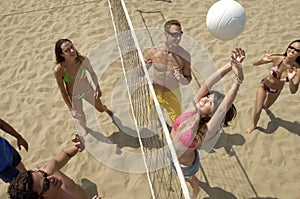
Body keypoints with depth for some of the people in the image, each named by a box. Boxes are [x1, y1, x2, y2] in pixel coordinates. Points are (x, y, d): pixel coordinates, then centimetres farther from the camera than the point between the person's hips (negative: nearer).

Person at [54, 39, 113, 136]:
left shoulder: (83, 60, -28)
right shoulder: (58, 70, -32)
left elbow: (92, 73, -7)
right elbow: (62, 91, -18)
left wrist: (97, 87, -20)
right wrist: (71, 109, -15)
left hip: (88, 90, 1)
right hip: (74, 97, -1)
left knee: (100, 109, 24)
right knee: (80, 116, 22)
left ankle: (105, 108, 64)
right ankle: (85, 129, 59)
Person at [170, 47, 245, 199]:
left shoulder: (206, 131, -38)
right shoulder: (193, 108, -26)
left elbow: (225, 107, -55)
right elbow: (208, 83, -38)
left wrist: (238, 79, -67)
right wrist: (230, 65, -50)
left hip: (184, 164, -4)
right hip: (172, 154, 4)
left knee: (191, 181, 29)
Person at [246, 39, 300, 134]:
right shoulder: (277, 58, -30)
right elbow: (254, 64, -24)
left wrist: (291, 80, -48)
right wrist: (262, 60, -46)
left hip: (276, 91, 2)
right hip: (264, 85, -2)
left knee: (266, 106, 29)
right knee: (258, 111, -1)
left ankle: (263, 105, 68)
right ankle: (254, 124, 32)